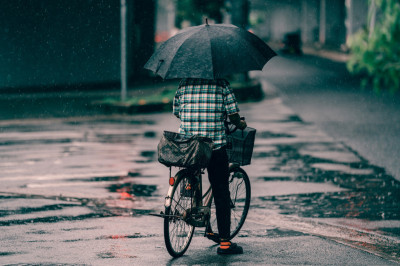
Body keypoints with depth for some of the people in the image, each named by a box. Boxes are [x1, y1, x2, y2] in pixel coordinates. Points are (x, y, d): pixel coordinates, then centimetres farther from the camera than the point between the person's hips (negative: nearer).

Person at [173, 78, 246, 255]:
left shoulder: (184, 83, 7)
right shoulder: (221, 83, -3)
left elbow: (176, 112, 15)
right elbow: (233, 114, -5)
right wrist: (240, 124, 17)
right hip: (215, 145, -4)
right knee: (221, 194, 2)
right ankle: (224, 241, 3)